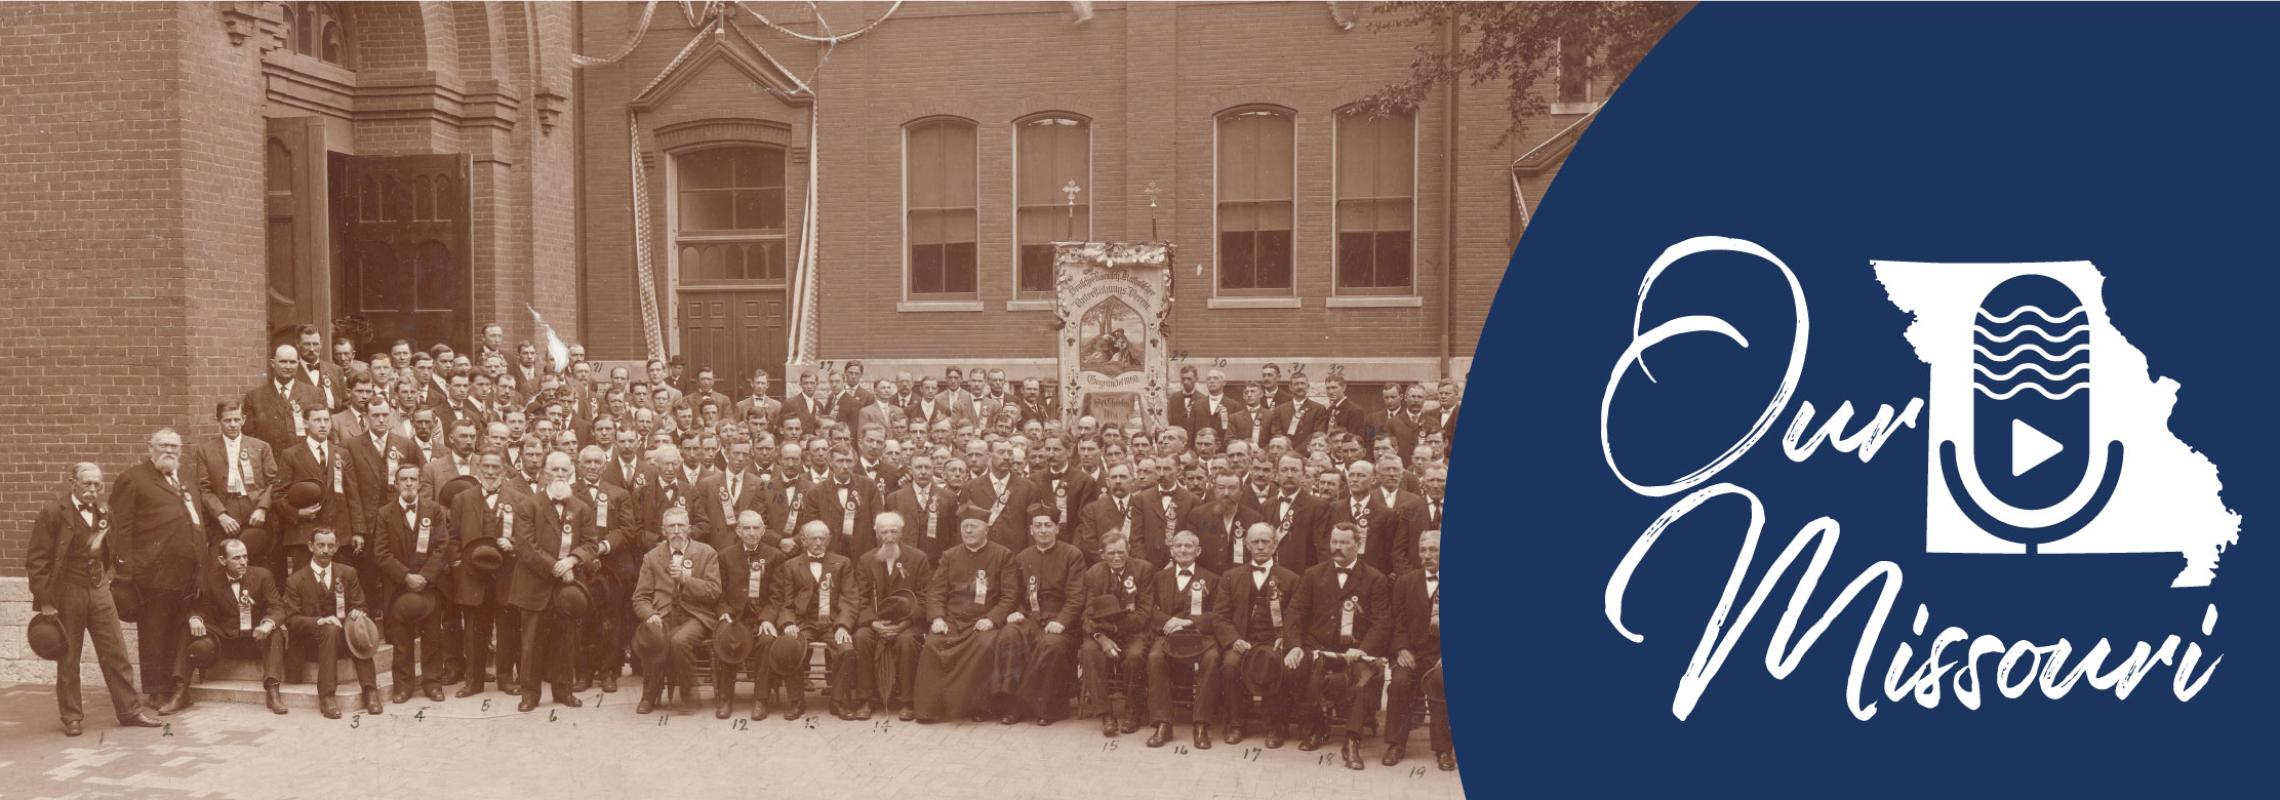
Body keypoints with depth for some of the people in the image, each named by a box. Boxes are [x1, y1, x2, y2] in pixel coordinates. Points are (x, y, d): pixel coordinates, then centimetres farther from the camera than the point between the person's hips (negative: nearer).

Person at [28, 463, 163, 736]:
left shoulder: (103, 512, 8)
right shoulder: (53, 512, -9)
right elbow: (37, 561, -9)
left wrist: (105, 577, 9)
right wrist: (45, 601, -12)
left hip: (99, 590, 4)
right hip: (66, 592, -4)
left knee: (116, 652, 4)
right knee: (68, 659, 5)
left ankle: (129, 710, 10)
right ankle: (71, 718, 16)